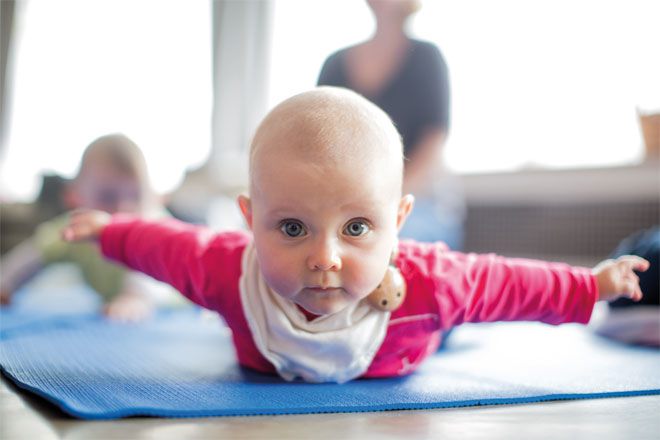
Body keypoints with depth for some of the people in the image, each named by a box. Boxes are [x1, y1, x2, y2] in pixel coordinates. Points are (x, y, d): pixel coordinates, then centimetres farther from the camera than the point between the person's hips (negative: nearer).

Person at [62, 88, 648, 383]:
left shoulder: (430, 283, -46)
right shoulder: (226, 268, -45)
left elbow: (508, 283, -29)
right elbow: (169, 245, -23)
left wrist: (591, 288, -17)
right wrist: (108, 229, -8)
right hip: (264, 365, 1)